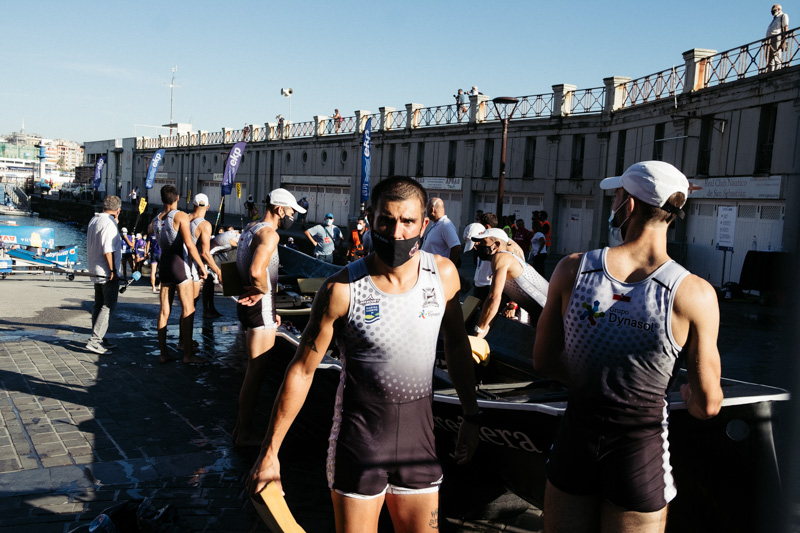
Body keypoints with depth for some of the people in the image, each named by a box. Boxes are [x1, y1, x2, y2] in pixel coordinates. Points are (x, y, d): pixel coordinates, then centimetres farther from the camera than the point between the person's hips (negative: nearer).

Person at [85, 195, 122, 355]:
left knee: (99, 305, 15)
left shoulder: (94, 220, 11)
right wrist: (113, 271, -18)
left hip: (95, 271, 10)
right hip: (107, 272, -10)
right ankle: (94, 341, -8)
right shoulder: (109, 224, -18)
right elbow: (108, 250, -23)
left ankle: (98, 340, 21)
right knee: (108, 306, -6)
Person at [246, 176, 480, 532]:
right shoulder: (342, 289, -16)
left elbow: (456, 344, 11)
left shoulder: (443, 274, -5)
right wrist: (270, 452, -5)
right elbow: (302, 369, -9)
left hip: (418, 431, 3)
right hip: (359, 434, -3)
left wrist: (471, 415, 14)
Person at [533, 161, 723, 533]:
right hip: (641, 454, -1)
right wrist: (689, 393, 13)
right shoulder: (695, 295, -17)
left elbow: (544, 361, 0)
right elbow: (706, 406, -10)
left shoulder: (572, 269, -11)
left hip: (574, 443, 2)